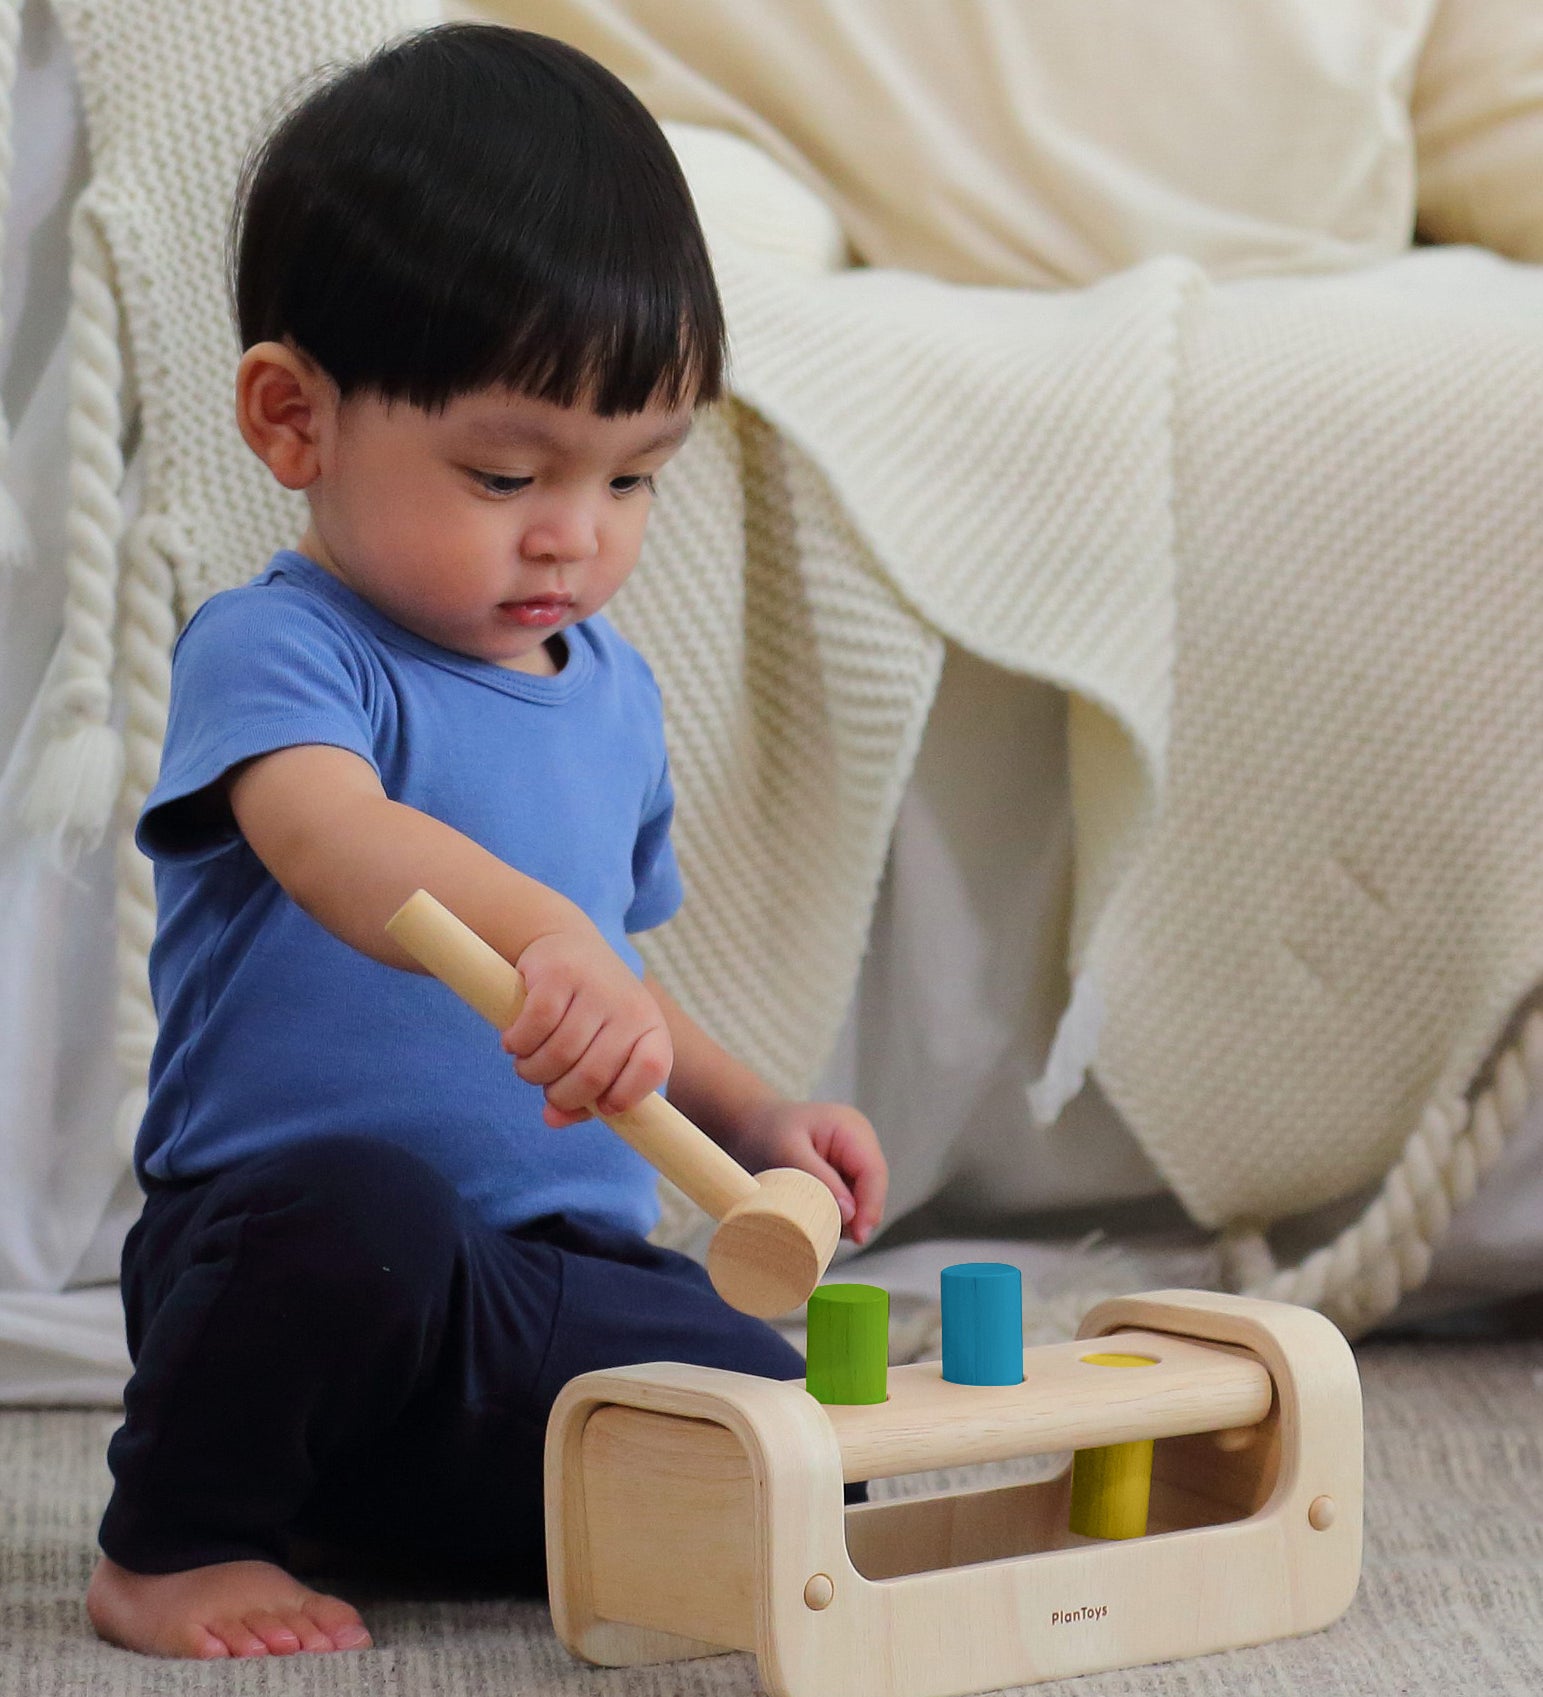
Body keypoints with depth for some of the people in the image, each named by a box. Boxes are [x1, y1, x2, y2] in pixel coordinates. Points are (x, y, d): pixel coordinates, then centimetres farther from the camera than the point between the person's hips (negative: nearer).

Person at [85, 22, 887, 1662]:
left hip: (560, 1279, 7)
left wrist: (753, 1120, 13)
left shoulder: (610, 690, 16)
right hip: (286, 1243, -7)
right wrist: (539, 938, -53)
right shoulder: (269, 651, -10)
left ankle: (370, 1502, 11)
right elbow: (330, 837, -34)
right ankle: (169, 1538, -10)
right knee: (359, 1207, -40)